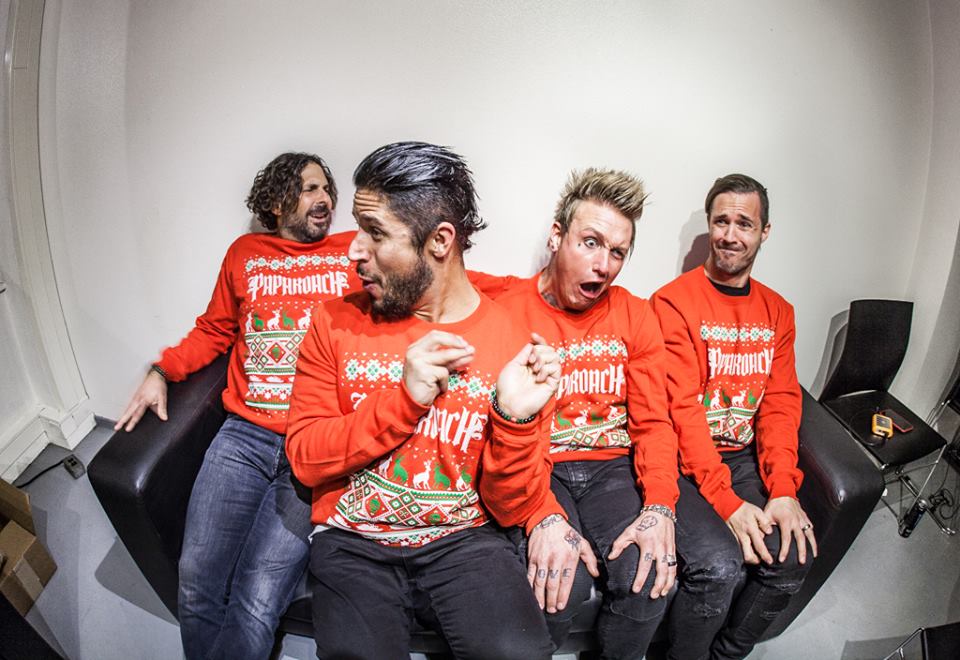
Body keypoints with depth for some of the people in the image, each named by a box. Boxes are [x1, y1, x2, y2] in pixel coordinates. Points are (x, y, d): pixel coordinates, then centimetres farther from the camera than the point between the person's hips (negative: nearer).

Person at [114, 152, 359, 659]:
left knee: (257, 601, -13)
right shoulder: (245, 254, 17)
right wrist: (161, 371, 10)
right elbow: (213, 330, 23)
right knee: (197, 579, -7)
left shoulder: (356, 252, 11)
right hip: (245, 432, 3)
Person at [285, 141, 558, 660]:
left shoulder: (513, 344, -7)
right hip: (354, 540, 1)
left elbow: (511, 508, -2)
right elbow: (304, 458, -6)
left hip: (464, 538, 0)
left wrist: (514, 419, -22)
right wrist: (403, 399, -19)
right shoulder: (337, 323, -1)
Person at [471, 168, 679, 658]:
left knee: (650, 575, -21)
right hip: (538, 468, -3)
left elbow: (653, 422, 3)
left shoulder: (635, 316, 7)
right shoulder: (506, 309, -6)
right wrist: (543, 515, -26)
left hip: (613, 467, 3)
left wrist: (660, 506, -15)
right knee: (558, 581, -26)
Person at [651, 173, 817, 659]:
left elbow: (781, 403, 4)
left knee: (794, 555, -11)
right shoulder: (674, 302, -10)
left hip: (744, 457, 6)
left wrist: (783, 490, -10)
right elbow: (681, 407, -16)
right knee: (718, 564, -24)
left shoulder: (777, 312, 10)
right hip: (682, 461, -5)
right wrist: (726, 501, -21)